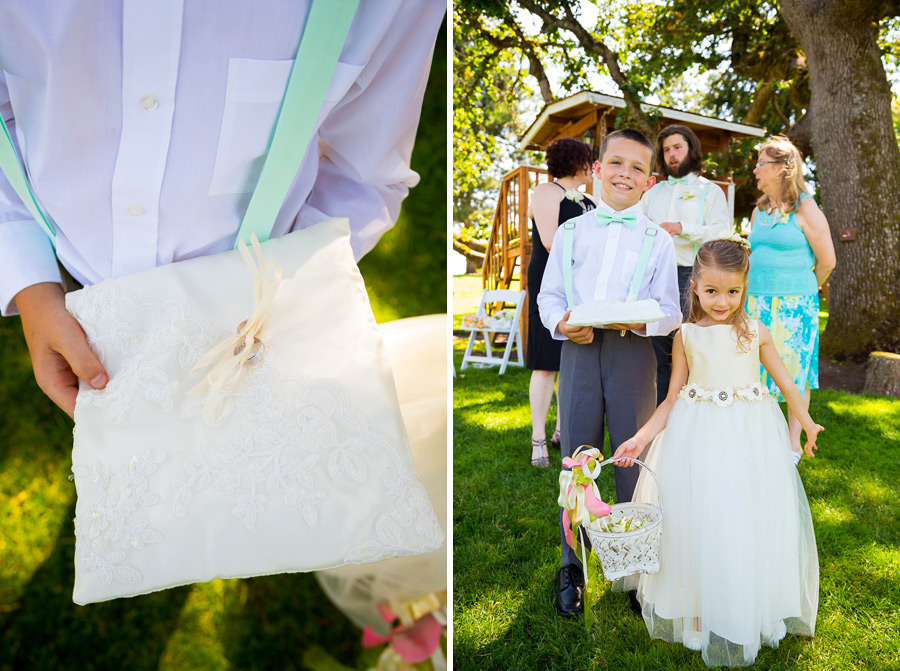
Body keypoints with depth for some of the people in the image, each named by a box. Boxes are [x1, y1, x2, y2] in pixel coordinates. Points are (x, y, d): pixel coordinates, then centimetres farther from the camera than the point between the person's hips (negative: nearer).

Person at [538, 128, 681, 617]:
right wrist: (562, 323, -11)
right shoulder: (570, 232, 9)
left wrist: (639, 321, -18)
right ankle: (573, 567, 24)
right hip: (578, 351, 1)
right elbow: (548, 295, 9)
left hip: (632, 353, -1)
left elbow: (671, 311, 2)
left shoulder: (657, 239, 5)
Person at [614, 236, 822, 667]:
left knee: (745, 521, 6)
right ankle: (697, 611, 23)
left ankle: (743, 612, 28)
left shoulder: (756, 333, 1)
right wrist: (641, 437, -8)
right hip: (697, 438, 0)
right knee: (696, 521, 4)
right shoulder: (686, 336, 0)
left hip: (748, 437, 1)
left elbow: (784, 382, 15)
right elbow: (672, 400, 2)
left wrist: (807, 423, 25)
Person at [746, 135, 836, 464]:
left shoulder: (805, 209, -8)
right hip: (757, 302, 6)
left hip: (794, 305, -6)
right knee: (758, 370, 7)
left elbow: (827, 262, -4)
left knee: (794, 370, 2)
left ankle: (794, 443, 13)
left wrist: (803, 291, 9)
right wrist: (755, 293, 14)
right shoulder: (759, 211, 12)